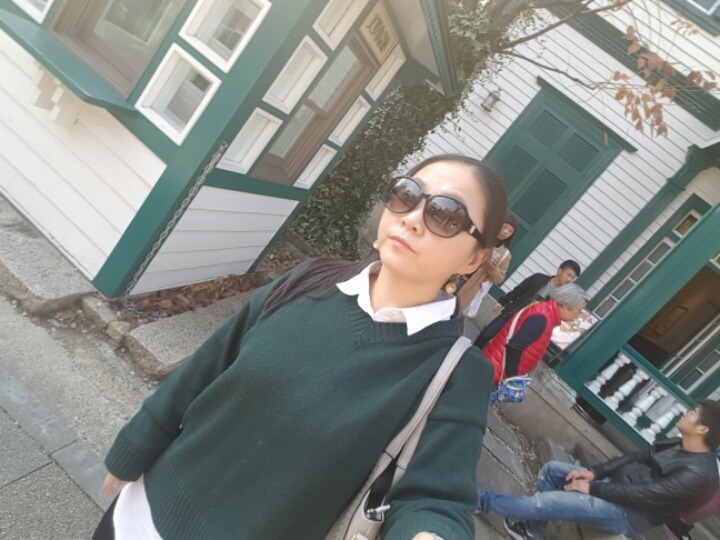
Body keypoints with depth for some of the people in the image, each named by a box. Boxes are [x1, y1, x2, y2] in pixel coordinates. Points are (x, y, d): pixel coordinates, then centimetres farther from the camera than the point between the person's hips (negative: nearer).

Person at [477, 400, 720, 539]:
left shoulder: (698, 474, -23)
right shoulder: (679, 445, 7)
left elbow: (642, 493, -25)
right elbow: (637, 458, 9)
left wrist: (591, 488, -19)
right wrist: (594, 472, -3)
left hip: (628, 513, -10)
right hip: (616, 484, 10)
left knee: (544, 502, -19)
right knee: (552, 469, 3)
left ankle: (480, 500, -3)